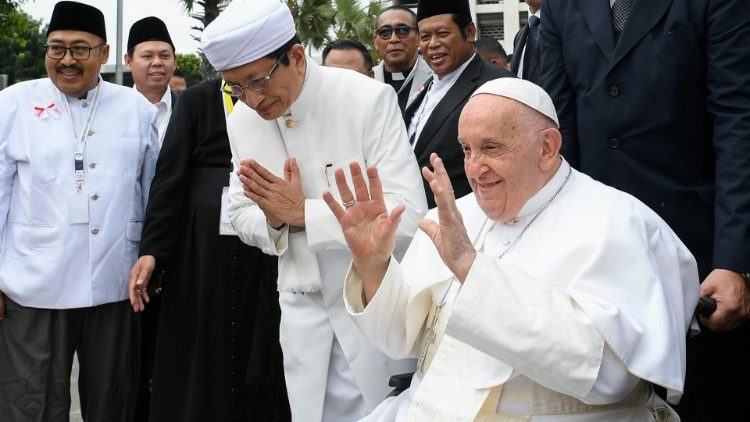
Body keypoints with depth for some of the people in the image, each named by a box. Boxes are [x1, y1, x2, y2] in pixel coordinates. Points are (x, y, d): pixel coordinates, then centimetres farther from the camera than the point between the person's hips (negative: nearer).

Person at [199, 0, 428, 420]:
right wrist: (274, 219, -15)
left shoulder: (370, 99, -17)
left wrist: (304, 212, -23)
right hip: (303, 305, 4)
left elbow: (409, 215, -22)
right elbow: (242, 213, 9)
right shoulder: (242, 119, 0)